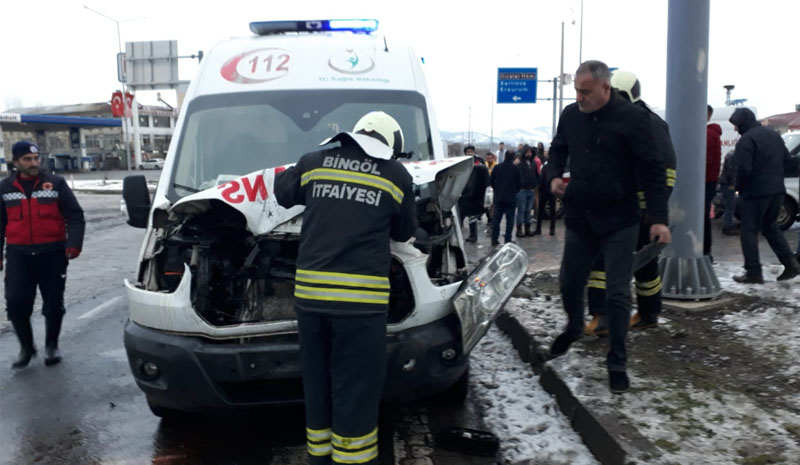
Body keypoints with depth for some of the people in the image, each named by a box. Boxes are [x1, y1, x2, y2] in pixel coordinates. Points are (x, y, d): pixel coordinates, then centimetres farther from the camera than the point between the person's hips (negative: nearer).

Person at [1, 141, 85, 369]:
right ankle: (26, 347, 17)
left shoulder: (55, 183, 0)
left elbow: (75, 216, -2)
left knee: (54, 303, 6)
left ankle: (52, 346, 26)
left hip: (52, 253, -2)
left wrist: (74, 243, -15)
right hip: (18, 255, 2)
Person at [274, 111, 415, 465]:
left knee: (317, 383, 17)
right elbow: (404, 231, 17)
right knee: (356, 391, 4)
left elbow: (283, 192, 26)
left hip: (309, 293, 4)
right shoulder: (396, 176, 4)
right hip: (362, 298, -3)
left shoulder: (313, 163, 9)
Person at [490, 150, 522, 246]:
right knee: (510, 219, 4)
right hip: (511, 198, -2)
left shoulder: (497, 167, -2)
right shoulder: (516, 169, -7)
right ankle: (508, 240, 2)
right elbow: (520, 184, -2)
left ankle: (494, 239, 7)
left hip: (498, 197, 2)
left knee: (496, 219, 8)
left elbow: (492, 181, 2)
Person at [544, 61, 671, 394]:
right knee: (569, 282, 15)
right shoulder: (570, 115, 2)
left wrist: (658, 217, -17)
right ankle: (574, 329, 44)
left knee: (617, 293, -1)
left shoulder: (632, 117, -13)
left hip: (618, 221, -5)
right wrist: (554, 176, -2)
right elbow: (558, 150, 19)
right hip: (578, 217, 5)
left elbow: (652, 169, -12)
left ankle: (617, 363, 13)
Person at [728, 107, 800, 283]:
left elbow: (744, 168, -22)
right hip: (777, 191, 8)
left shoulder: (746, 139, -16)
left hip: (755, 192, -8)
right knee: (770, 226, 22)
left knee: (749, 231, 1)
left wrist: (739, 187, -6)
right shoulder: (774, 135, 13)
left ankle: (753, 272, 1)